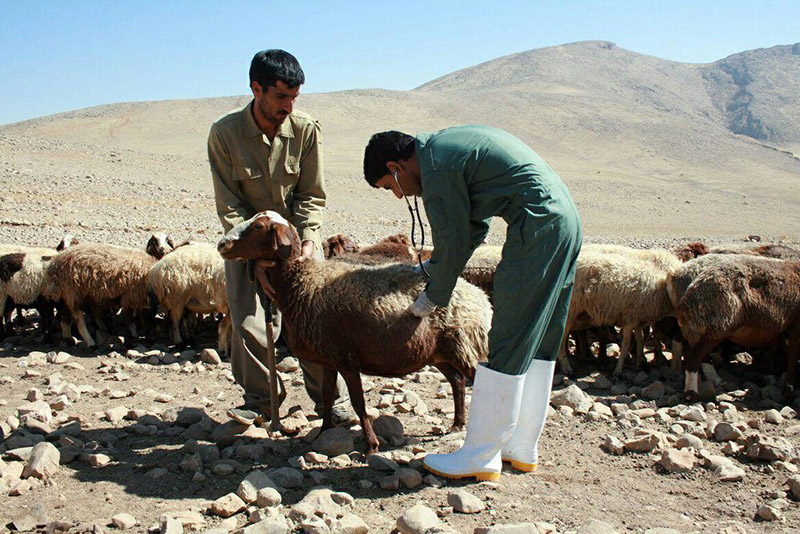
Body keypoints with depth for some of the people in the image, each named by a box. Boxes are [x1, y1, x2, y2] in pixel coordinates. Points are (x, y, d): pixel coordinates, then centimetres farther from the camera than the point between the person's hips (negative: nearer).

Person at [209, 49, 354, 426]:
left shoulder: (305, 130, -11)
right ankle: (259, 400, 17)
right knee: (248, 325, -4)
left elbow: (312, 195, -4)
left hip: (297, 237, 1)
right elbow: (228, 204, -11)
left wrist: (308, 238, -20)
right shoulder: (224, 133, -14)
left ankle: (332, 399, 10)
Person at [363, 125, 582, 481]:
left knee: (507, 347, -5)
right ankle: (522, 449, 23)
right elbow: (475, 228, 23)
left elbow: (453, 245, -7)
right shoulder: (449, 145, 19)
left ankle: (480, 458, 3)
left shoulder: (437, 167, -11)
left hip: (538, 227, -10)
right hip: (566, 220, 10)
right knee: (538, 343, 14)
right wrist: (430, 269, 24)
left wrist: (431, 299, 8)